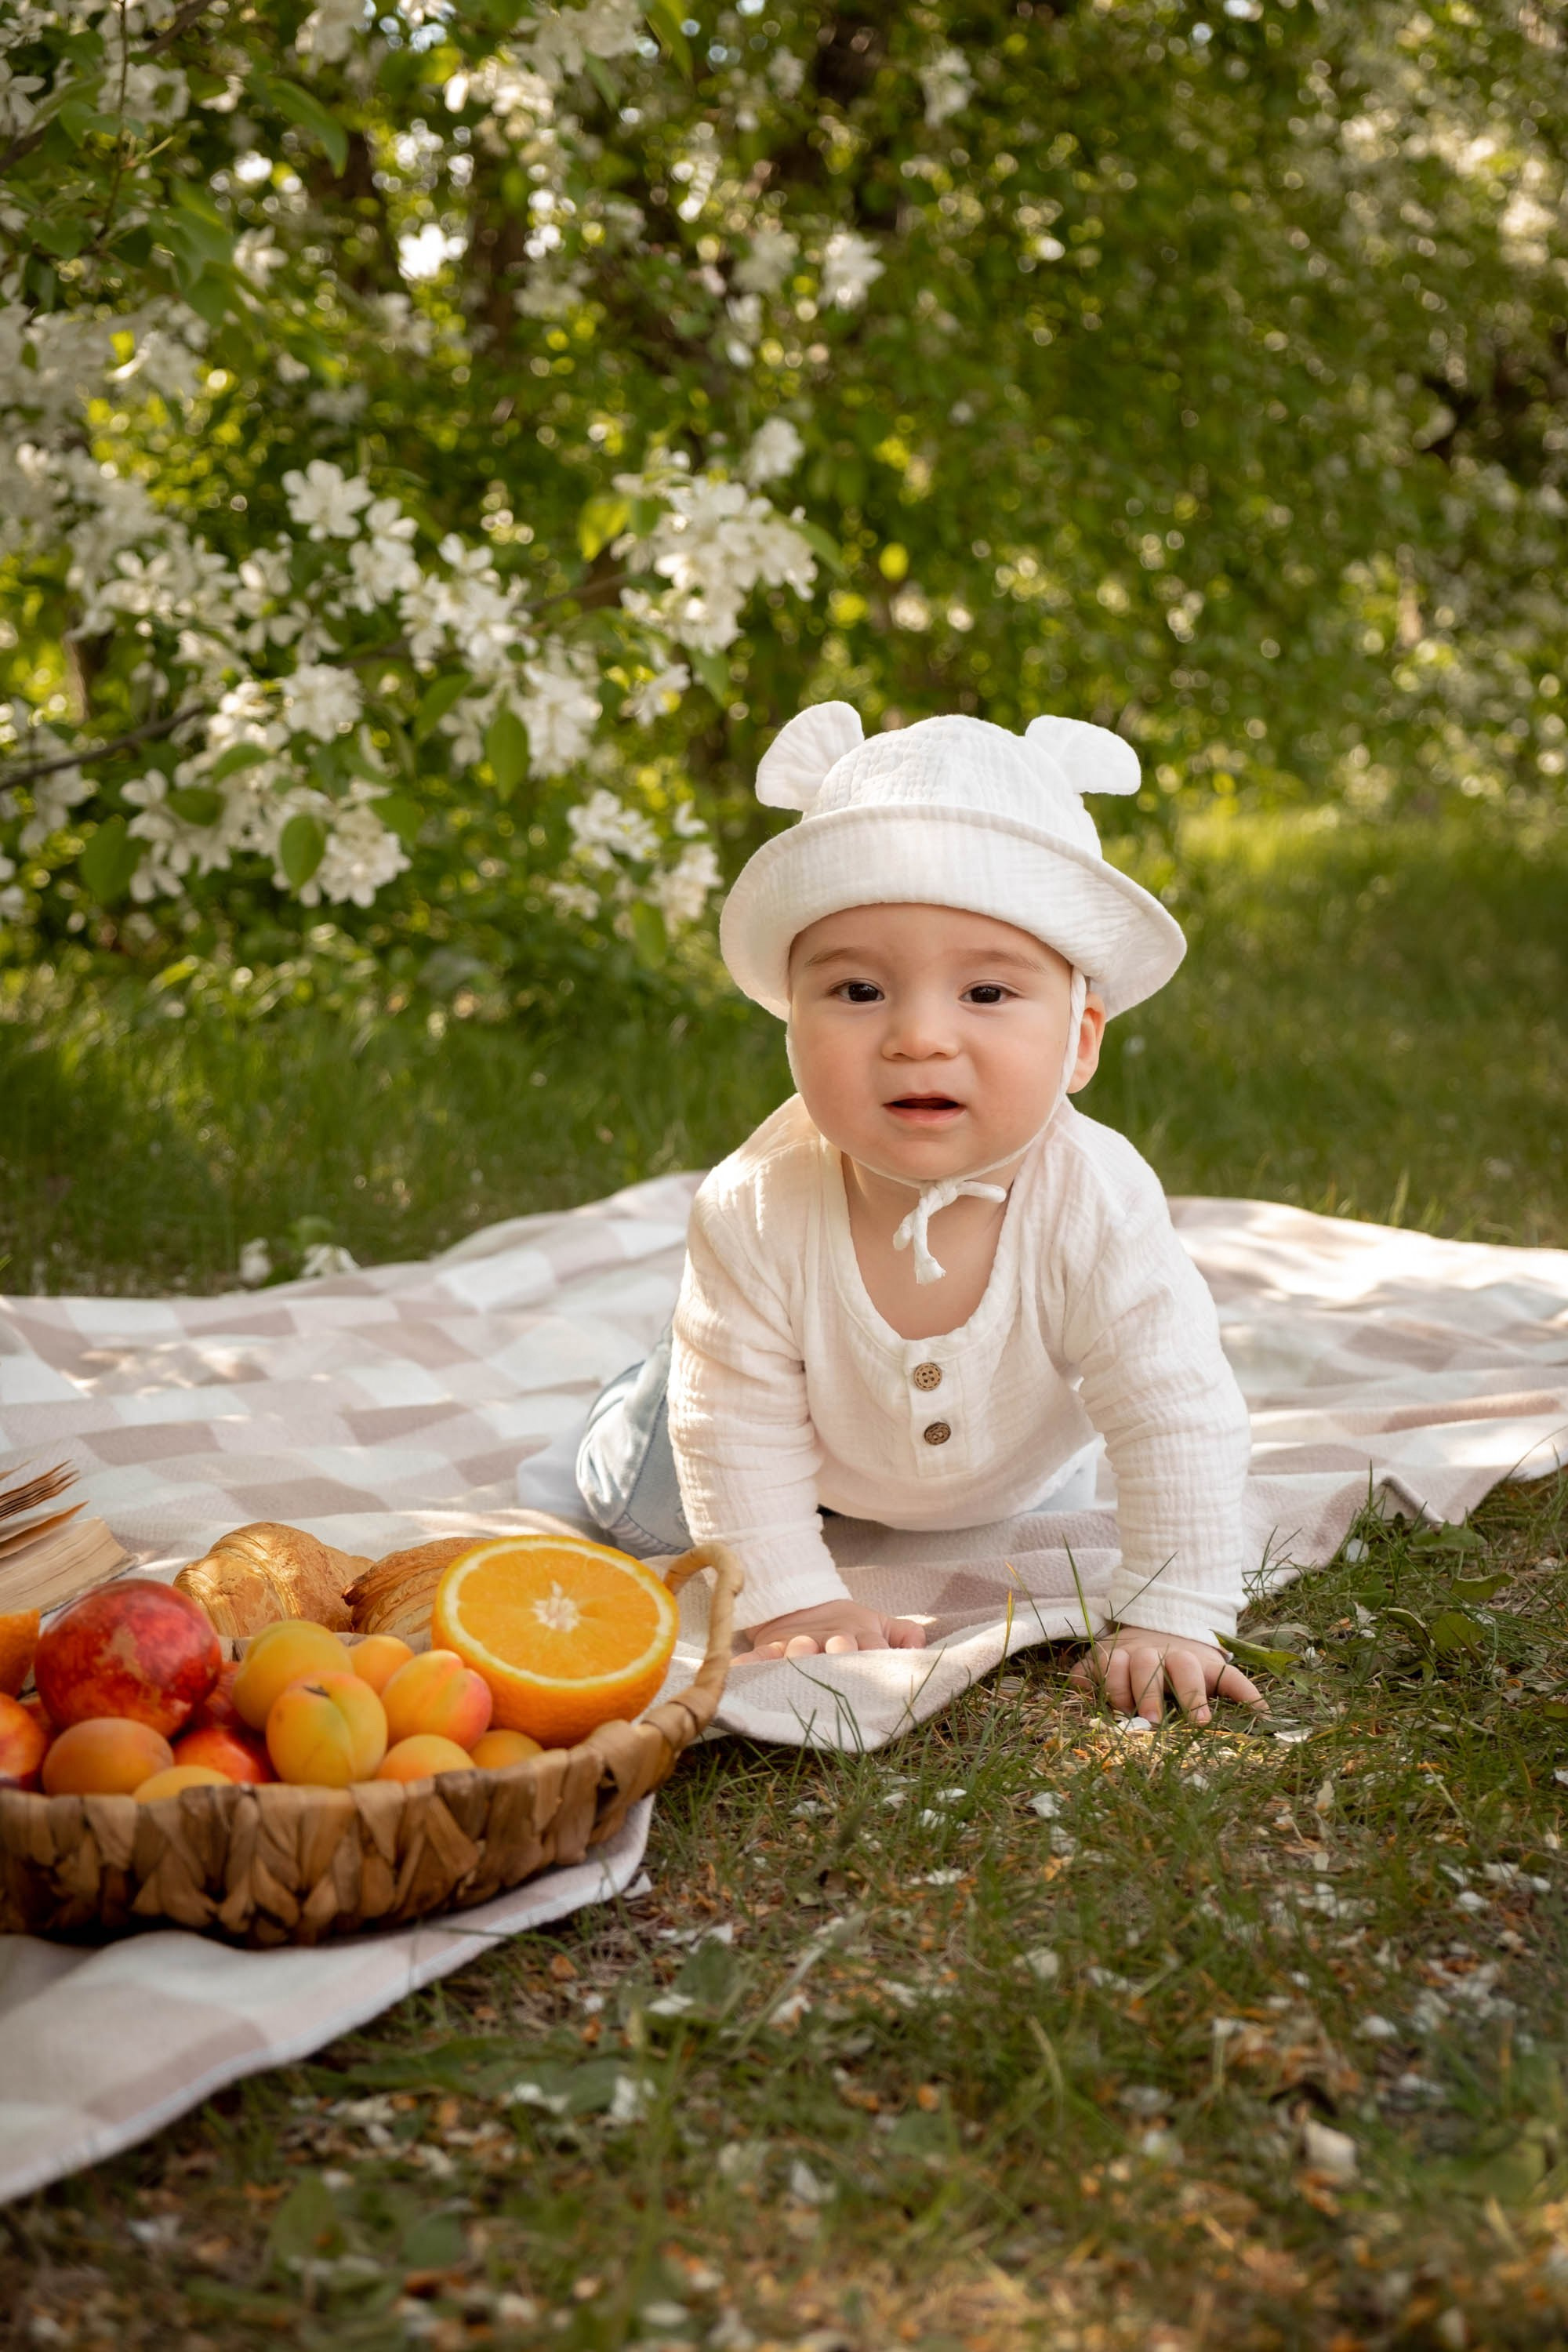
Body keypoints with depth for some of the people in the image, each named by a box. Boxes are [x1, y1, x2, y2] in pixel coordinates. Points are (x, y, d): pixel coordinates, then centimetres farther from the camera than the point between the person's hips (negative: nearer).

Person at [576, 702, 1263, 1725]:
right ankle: (633, 1399, 47)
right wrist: (792, 1601, -32)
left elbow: (1181, 1423, -37)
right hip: (806, 1429, -1)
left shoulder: (1096, 1204, -44)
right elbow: (738, 1432, -30)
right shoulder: (759, 1210, -42)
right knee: (643, 1505, 19)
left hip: (1014, 1463, 1)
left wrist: (1173, 1620, -40)